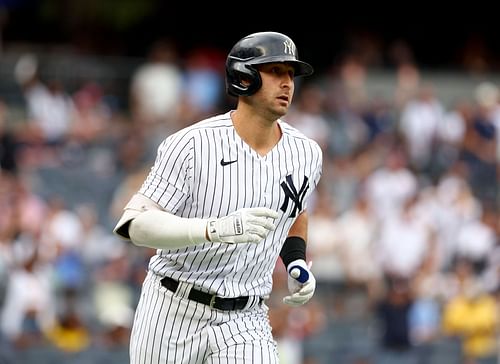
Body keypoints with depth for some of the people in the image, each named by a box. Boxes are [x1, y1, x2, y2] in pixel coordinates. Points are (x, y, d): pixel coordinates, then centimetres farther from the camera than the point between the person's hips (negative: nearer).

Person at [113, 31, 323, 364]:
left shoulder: (306, 154, 1)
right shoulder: (192, 145, -14)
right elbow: (135, 225, -22)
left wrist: (297, 263, 5)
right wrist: (217, 229, -36)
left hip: (244, 323, 2)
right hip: (172, 312, -2)